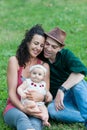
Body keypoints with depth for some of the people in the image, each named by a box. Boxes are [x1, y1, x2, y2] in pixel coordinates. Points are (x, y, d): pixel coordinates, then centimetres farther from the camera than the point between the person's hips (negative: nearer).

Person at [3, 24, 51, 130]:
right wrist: (23, 108, -22)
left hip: (35, 109, 2)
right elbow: (11, 92, -2)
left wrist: (41, 97, -22)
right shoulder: (14, 61, 4)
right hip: (15, 107, -2)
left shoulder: (44, 65, 11)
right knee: (22, 118, -40)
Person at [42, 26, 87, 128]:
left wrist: (61, 90, -38)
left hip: (79, 91, -1)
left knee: (77, 81, -34)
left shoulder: (66, 54, -11)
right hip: (59, 100, 1)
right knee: (51, 109, -33)